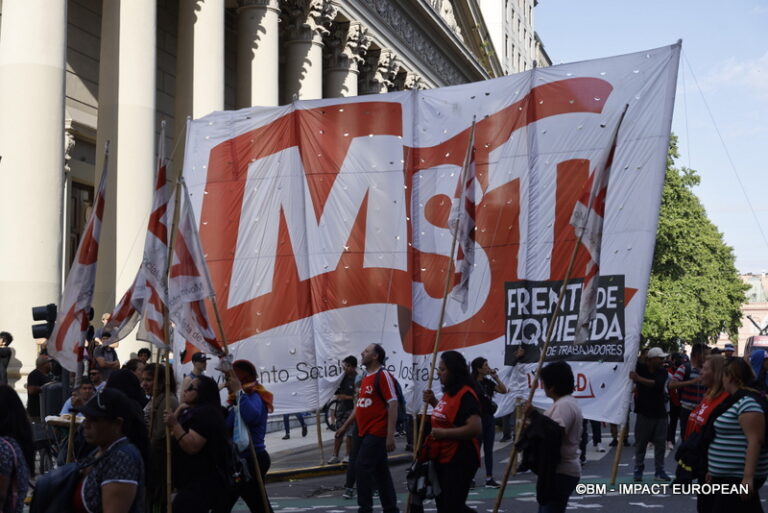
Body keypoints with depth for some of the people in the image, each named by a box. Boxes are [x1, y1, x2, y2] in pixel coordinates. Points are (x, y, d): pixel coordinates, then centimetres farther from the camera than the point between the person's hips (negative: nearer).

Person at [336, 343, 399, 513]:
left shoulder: (383, 376, -11)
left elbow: (392, 405, -16)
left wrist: (390, 435, -21)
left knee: (362, 467, -11)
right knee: (380, 471, 11)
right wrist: (345, 426, 25)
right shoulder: (365, 379, 16)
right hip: (365, 432, 8)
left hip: (376, 433, -8)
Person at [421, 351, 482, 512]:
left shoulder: (466, 395, -20)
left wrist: (443, 433, -26)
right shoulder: (449, 393, 9)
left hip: (460, 461, -10)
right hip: (442, 458, 10)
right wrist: (433, 401, 11)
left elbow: (475, 428, -29)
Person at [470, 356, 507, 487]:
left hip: (489, 418, 6)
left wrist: (495, 377, -2)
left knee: (489, 449, 8)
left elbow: (503, 390, 7)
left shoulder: (488, 382, 9)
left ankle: (489, 478, 12)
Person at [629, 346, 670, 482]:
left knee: (660, 443, 5)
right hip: (644, 412, -1)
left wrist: (639, 379, -33)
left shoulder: (662, 372, -2)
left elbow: (657, 383, -21)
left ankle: (659, 471, 12)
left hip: (659, 413, 2)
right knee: (640, 443, 5)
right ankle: (638, 470, 15)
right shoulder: (640, 368, -3)